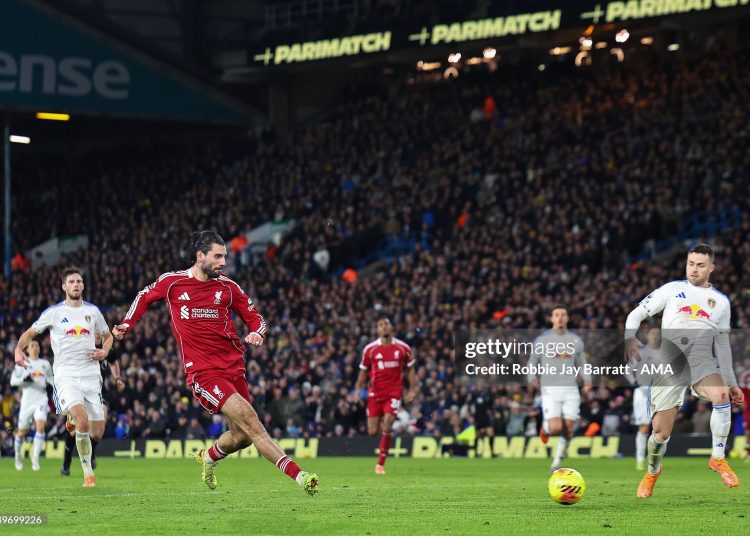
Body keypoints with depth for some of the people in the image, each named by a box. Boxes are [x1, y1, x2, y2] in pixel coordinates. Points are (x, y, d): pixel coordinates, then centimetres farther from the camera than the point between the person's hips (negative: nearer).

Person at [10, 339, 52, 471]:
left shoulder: (45, 364, 14)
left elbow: (50, 380, 27)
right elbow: (13, 381, 1)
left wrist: (50, 385, 4)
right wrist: (24, 379, -18)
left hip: (41, 400, 1)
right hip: (27, 400, -1)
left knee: (40, 425, -22)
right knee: (22, 432, 6)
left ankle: (35, 458, -19)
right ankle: (18, 454, 34)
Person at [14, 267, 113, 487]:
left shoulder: (92, 311, 10)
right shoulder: (54, 312, 2)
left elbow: (107, 336, 24)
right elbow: (30, 332, 12)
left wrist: (105, 351, 2)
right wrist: (19, 349, -8)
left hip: (91, 376, 4)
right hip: (66, 376, -4)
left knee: (97, 434, 1)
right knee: (82, 422, -27)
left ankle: (73, 420, 36)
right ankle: (88, 472, -14)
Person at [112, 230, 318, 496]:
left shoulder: (227, 287, 7)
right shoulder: (172, 282, 1)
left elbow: (255, 318, 14)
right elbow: (144, 297, 21)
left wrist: (256, 333, -8)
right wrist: (126, 325, 10)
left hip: (233, 367, 5)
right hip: (201, 372, -5)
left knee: (242, 436, 3)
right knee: (249, 419, -20)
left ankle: (209, 458, 37)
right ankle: (297, 474, -25)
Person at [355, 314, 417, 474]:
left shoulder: (403, 348, 0)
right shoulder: (369, 349, 0)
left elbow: (410, 369, 10)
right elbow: (363, 371, 10)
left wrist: (412, 390, 1)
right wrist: (358, 390, -1)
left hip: (394, 392, -1)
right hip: (375, 393, 1)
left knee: (387, 428, -15)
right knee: (373, 431, -1)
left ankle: (381, 463, -3)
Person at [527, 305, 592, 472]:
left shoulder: (576, 340, 11)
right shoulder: (542, 340, 4)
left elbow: (581, 363, 20)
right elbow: (532, 362, 10)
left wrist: (587, 379, 1)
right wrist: (532, 379, -9)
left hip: (571, 390, 3)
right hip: (550, 389, -3)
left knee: (568, 428, -4)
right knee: (555, 428, -17)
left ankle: (557, 462, 14)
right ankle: (545, 428, 20)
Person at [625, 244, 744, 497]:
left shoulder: (721, 301, 18)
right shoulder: (672, 289, 13)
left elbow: (722, 344, 23)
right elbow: (636, 314, 11)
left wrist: (731, 383, 18)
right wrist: (630, 338, -10)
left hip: (702, 360, 1)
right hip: (669, 364, 0)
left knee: (721, 396, -34)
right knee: (660, 432, -4)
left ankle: (718, 459, -14)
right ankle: (652, 471, 30)